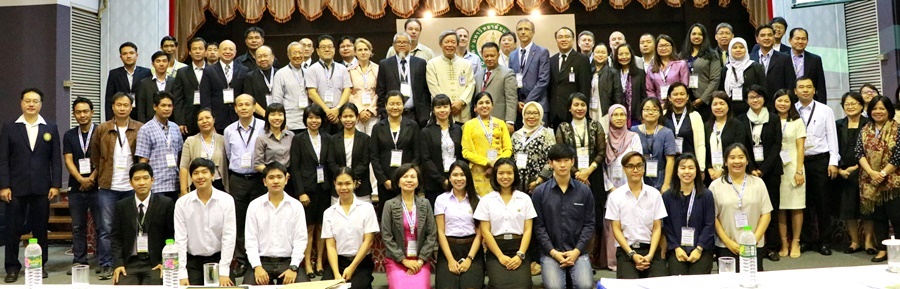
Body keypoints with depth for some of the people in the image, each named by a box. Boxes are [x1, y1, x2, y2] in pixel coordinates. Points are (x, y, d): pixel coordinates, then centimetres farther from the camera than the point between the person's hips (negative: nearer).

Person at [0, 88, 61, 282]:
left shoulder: (51, 129, 8)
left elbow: (56, 159, 5)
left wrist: (55, 185, -2)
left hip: (42, 188, 1)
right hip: (16, 188, -1)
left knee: (40, 229, 7)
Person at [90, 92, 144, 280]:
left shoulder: (140, 129, 1)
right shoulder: (102, 130, 4)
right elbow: (95, 156, 12)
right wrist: (101, 176, 8)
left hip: (132, 187, 0)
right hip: (108, 187, 0)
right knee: (105, 228, 1)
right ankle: (106, 266, 8)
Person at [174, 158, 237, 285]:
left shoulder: (226, 200, -7)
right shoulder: (181, 203, -4)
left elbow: (229, 236, -8)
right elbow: (180, 238, -4)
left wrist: (223, 272, -12)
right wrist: (182, 274, -10)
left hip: (219, 258, -1)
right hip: (193, 261, 1)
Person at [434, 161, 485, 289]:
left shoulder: (476, 200, 7)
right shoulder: (441, 199, 6)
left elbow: (479, 233, 3)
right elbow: (441, 232, 2)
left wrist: (469, 259, -8)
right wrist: (450, 260, -8)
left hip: (472, 249, 0)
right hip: (448, 249, 0)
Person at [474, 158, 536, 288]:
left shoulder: (525, 199, 8)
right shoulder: (486, 200, 5)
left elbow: (528, 230, 4)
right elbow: (485, 231, 0)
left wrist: (520, 255, -10)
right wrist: (500, 256, -10)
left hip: (519, 249, 1)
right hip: (496, 250, -1)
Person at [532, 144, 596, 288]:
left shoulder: (584, 191, 5)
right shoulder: (539, 192, 1)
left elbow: (589, 223, 4)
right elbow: (538, 226, 0)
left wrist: (576, 251, -7)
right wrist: (553, 252, -9)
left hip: (578, 252, 1)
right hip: (550, 252, -1)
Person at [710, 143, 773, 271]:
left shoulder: (758, 183, 7)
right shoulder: (716, 185, 2)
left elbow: (766, 214, 4)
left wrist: (754, 240, -7)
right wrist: (728, 242, -9)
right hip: (725, 247, -1)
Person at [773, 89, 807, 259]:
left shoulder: (797, 122, 5)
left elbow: (800, 148, 1)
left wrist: (799, 171, -8)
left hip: (793, 167, -1)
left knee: (796, 206, 0)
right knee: (779, 206, 1)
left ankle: (795, 242, 8)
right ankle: (783, 243, 7)